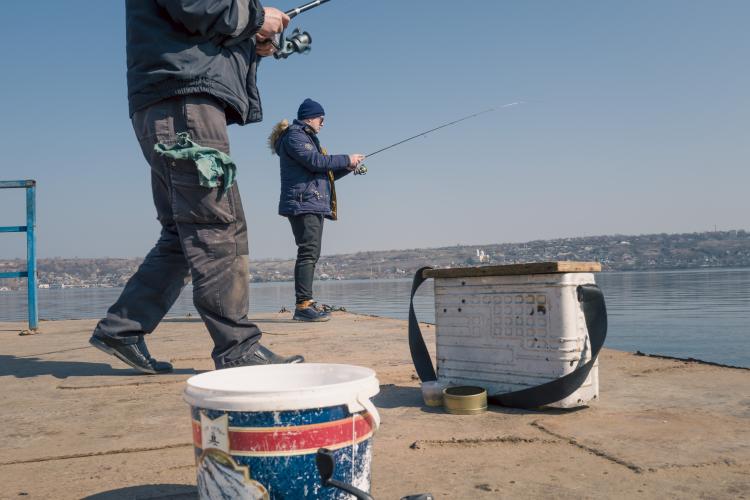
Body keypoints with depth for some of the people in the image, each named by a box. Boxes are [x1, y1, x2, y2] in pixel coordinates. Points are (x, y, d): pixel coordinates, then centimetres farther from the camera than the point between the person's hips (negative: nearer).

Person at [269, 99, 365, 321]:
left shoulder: (307, 138, 29)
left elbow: (323, 174, 29)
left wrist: (347, 167, 16)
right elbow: (315, 161, -18)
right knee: (308, 253, -17)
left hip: (314, 206, 10)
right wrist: (347, 159, -9)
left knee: (311, 254, 7)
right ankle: (303, 305, -21)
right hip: (303, 204, -10)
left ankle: (306, 304, 8)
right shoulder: (294, 137, -3)